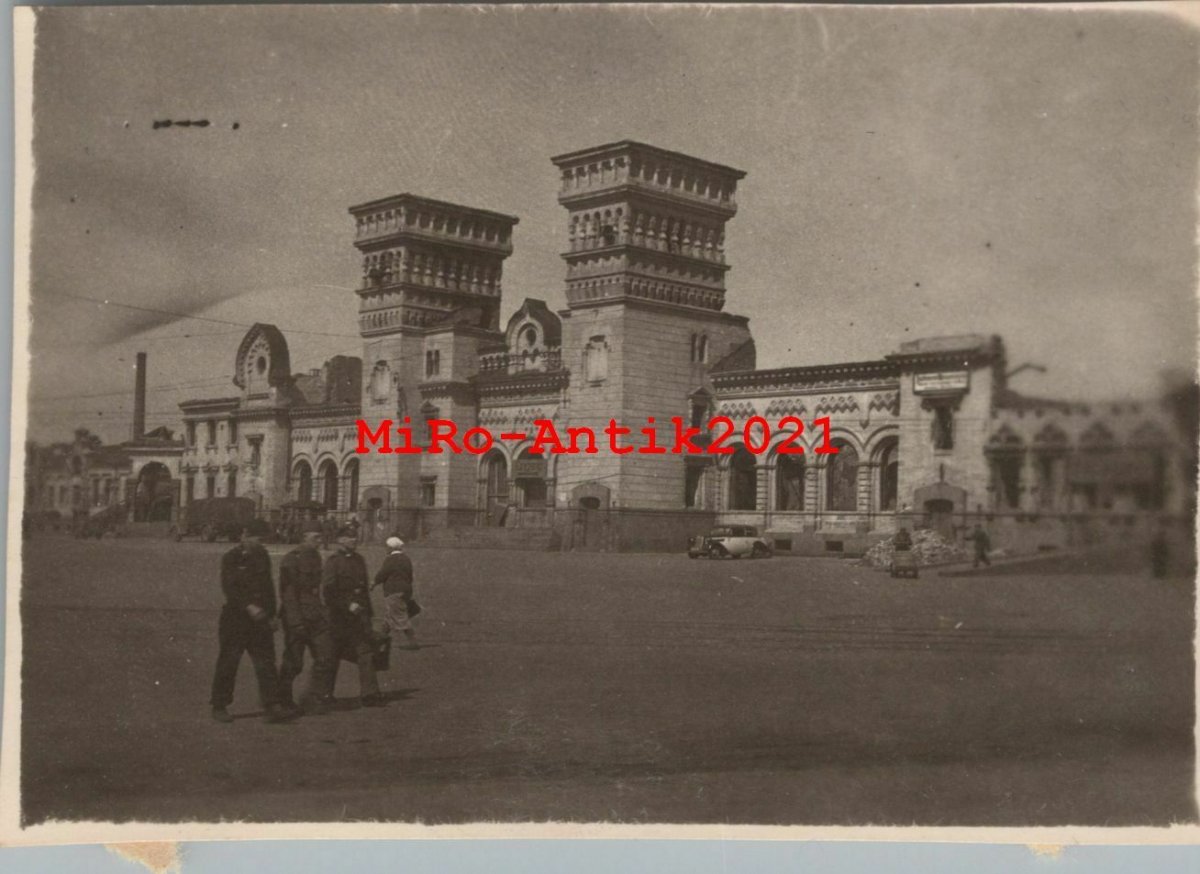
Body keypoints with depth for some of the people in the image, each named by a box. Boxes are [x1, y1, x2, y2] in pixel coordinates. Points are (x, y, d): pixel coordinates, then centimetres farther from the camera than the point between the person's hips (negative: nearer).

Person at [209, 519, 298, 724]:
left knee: (266, 664, -1)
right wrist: (248, 607, -26)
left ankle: (273, 708, -3)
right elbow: (229, 588, -16)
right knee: (228, 664, 4)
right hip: (235, 619, -5)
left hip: (259, 618, 5)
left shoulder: (262, 556, 10)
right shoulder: (231, 558, -7)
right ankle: (219, 706, 16)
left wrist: (271, 614, 13)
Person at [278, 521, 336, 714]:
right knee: (293, 663, 1)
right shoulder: (291, 559, -12)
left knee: (325, 657, -1)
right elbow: (287, 592, -15)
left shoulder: (316, 556, 11)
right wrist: (295, 622, -20)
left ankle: (318, 700, 7)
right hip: (298, 617, -7)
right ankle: (281, 697, 22)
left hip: (315, 616, 7)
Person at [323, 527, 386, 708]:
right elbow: (328, 591, -14)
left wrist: (367, 614, 16)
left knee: (366, 654, -4)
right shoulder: (333, 562, -8)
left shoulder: (358, 560, 12)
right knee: (332, 657, 7)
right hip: (339, 617, -5)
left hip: (359, 614, 5)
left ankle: (370, 694, -5)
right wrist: (348, 605, -19)